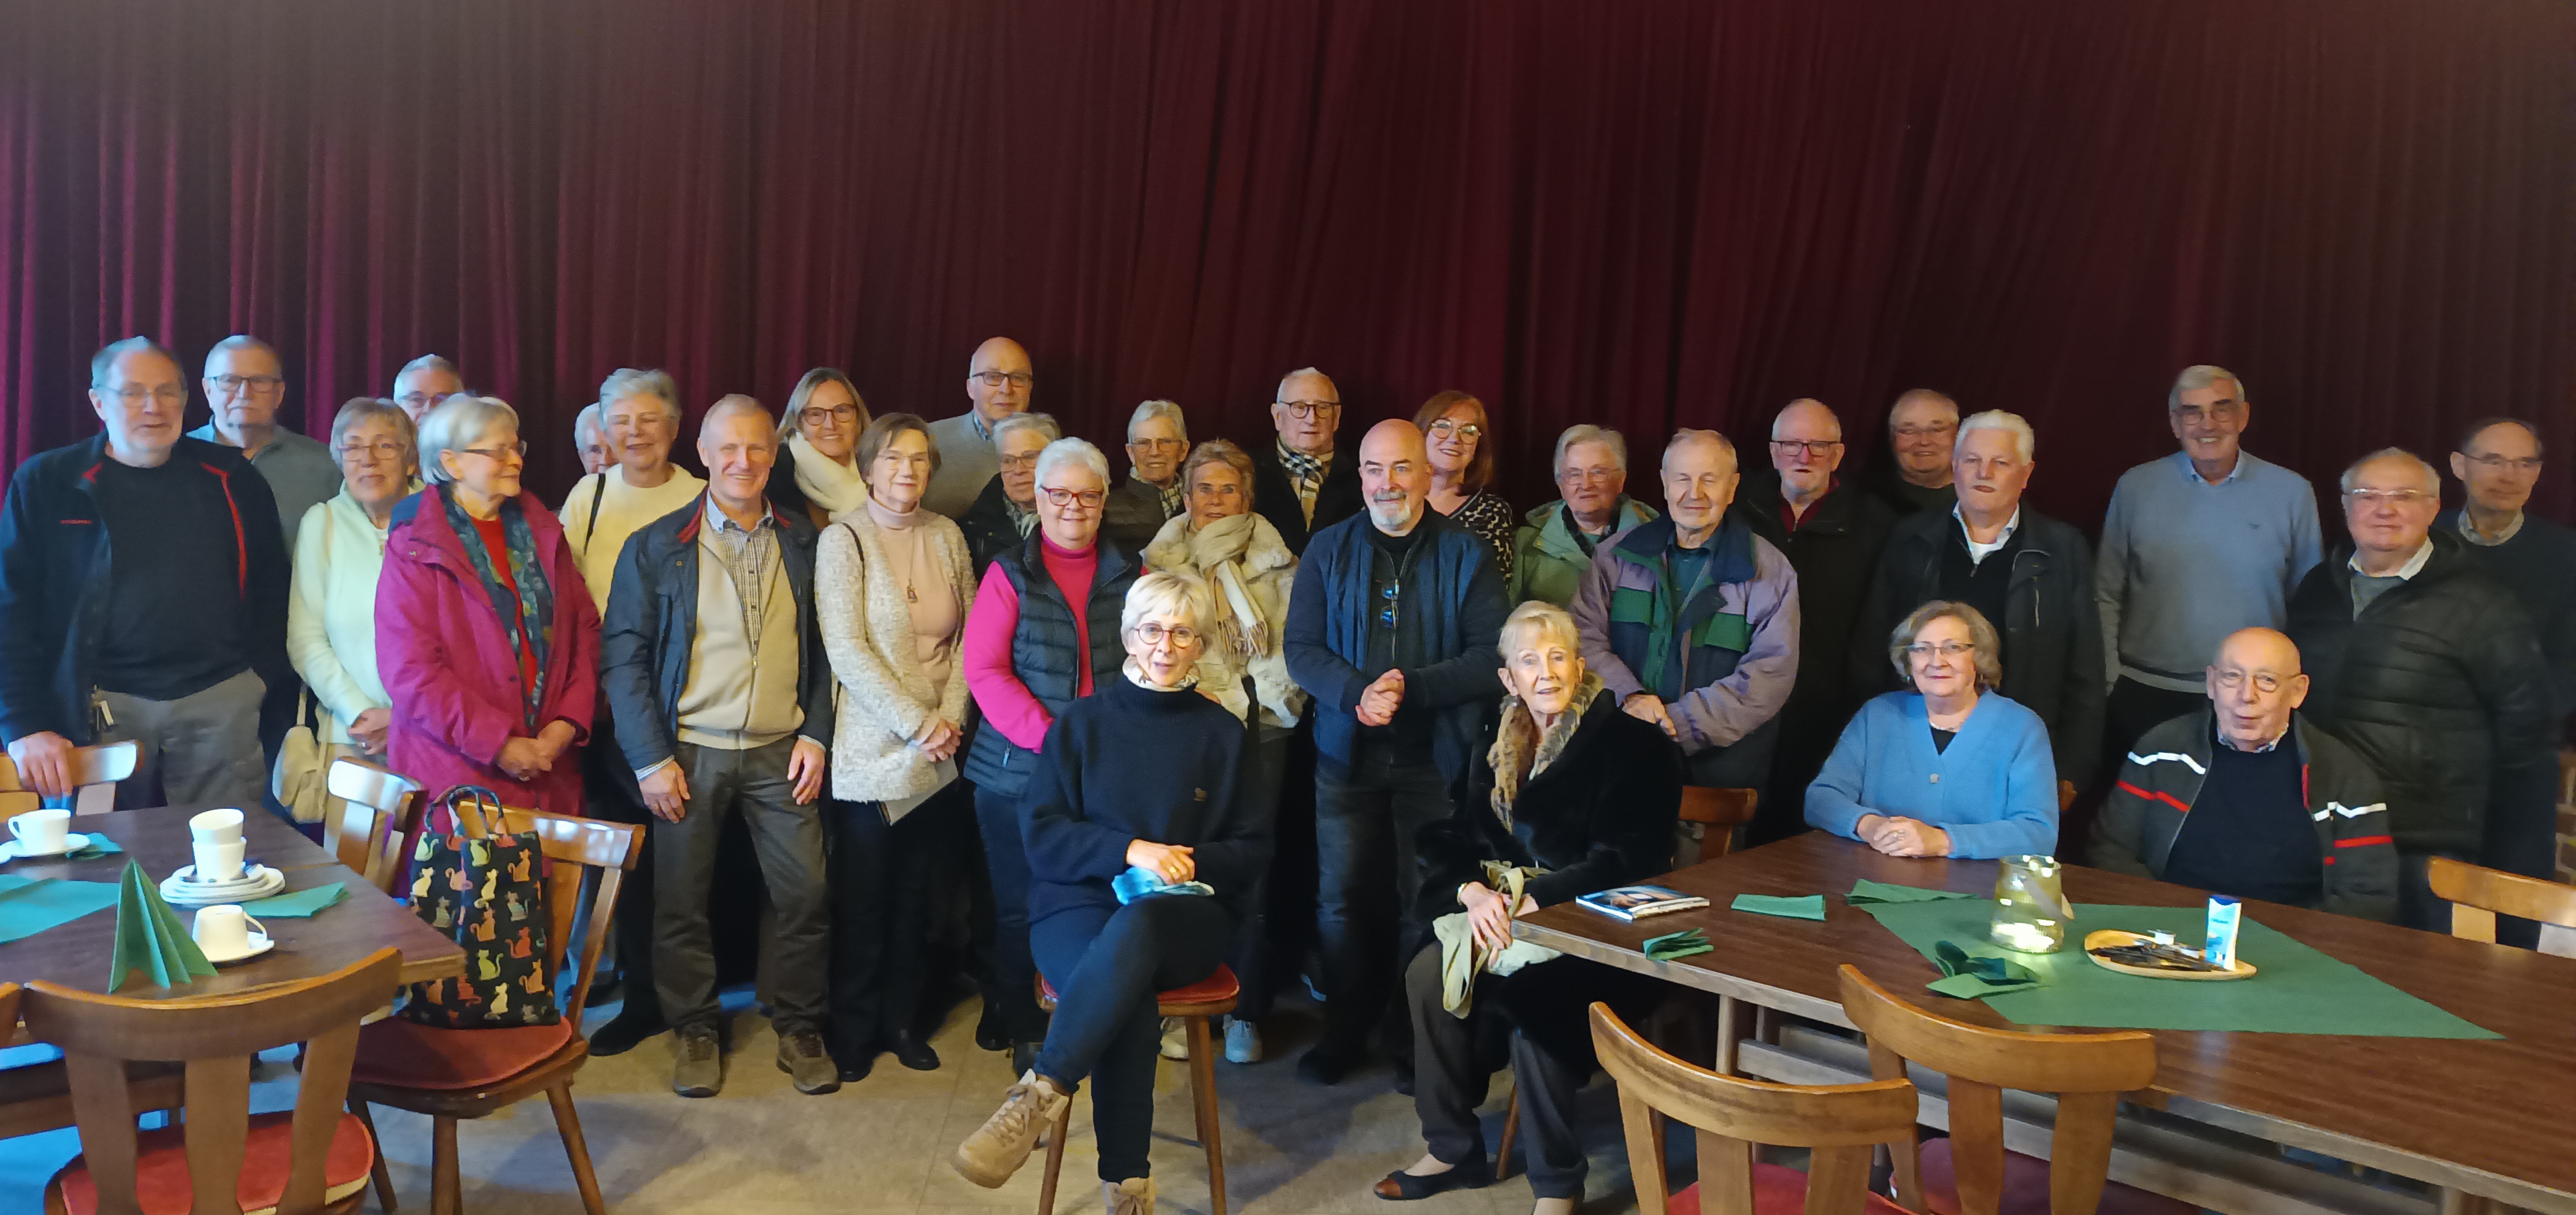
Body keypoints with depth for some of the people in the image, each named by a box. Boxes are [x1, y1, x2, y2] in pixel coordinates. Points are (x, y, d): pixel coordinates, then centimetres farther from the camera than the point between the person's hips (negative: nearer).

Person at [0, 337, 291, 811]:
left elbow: (271, 598, 10)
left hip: (221, 703, 1)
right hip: (98, 707, -1)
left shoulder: (231, 479, 8)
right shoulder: (45, 483, 4)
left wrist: (275, 707, 4)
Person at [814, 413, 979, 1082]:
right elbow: (845, 650, -13)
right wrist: (916, 722, -15)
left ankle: (902, 1019, 24)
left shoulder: (948, 537, 7)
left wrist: (951, 714, -5)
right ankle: (853, 1028, 18)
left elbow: (969, 636, 8)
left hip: (937, 752, 4)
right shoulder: (843, 540, -7)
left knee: (916, 890, 10)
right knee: (862, 895, 4)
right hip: (871, 748, -4)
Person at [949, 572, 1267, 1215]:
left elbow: (1252, 848, 13)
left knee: (1134, 927, -39)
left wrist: (1194, 861, -9)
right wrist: (1129, 850, -13)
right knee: (1131, 1005, -35)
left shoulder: (1222, 733, 13)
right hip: (1079, 904, 0)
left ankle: (1037, 1096, -40)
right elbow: (1040, 832, 3)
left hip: (1188, 913, 0)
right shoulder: (1082, 723, 11)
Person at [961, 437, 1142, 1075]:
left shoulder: (1129, 574, 9)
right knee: (1021, 908, 6)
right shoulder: (1009, 574, 3)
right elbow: (984, 669, -5)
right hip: (1019, 770, -1)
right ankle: (1023, 1032, 23)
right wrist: (1047, 735, -15)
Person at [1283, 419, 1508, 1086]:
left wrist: (1412, 687, -19)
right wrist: (1357, 694, -19)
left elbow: (1491, 656, -6)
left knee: (1427, 899, 4)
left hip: (1436, 756, -1)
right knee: (1343, 897, 6)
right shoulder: (1329, 550, 6)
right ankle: (1345, 1029, 21)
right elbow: (1302, 648, 0)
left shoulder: (1467, 555, 1)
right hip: (1348, 754, 2)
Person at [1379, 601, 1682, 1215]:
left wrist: (1530, 901, -25)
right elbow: (1457, 840, 7)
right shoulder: (1503, 748, 10)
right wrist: (1474, 892, -16)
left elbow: (1626, 859, -18)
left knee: (1531, 993, -32)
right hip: (1506, 914, 6)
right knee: (1427, 973, -18)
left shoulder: (1630, 744, -9)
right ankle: (1452, 1148, -2)